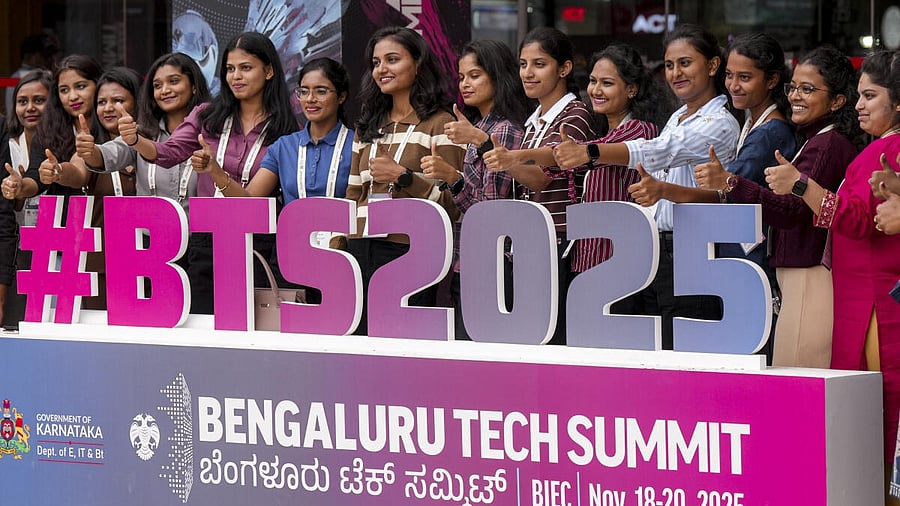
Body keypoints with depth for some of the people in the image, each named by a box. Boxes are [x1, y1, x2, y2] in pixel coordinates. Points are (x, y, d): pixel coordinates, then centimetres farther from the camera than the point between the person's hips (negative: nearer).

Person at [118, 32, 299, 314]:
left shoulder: (285, 130, 0)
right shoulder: (208, 117, 9)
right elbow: (168, 153, -4)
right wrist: (135, 140, -24)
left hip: (257, 244, -3)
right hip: (204, 244, 3)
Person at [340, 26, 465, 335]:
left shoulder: (440, 124, -1)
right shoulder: (368, 127, 19)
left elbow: (453, 203, -7)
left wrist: (403, 177, -17)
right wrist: (335, 252, 13)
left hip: (410, 254, -6)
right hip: (362, 254, 6)